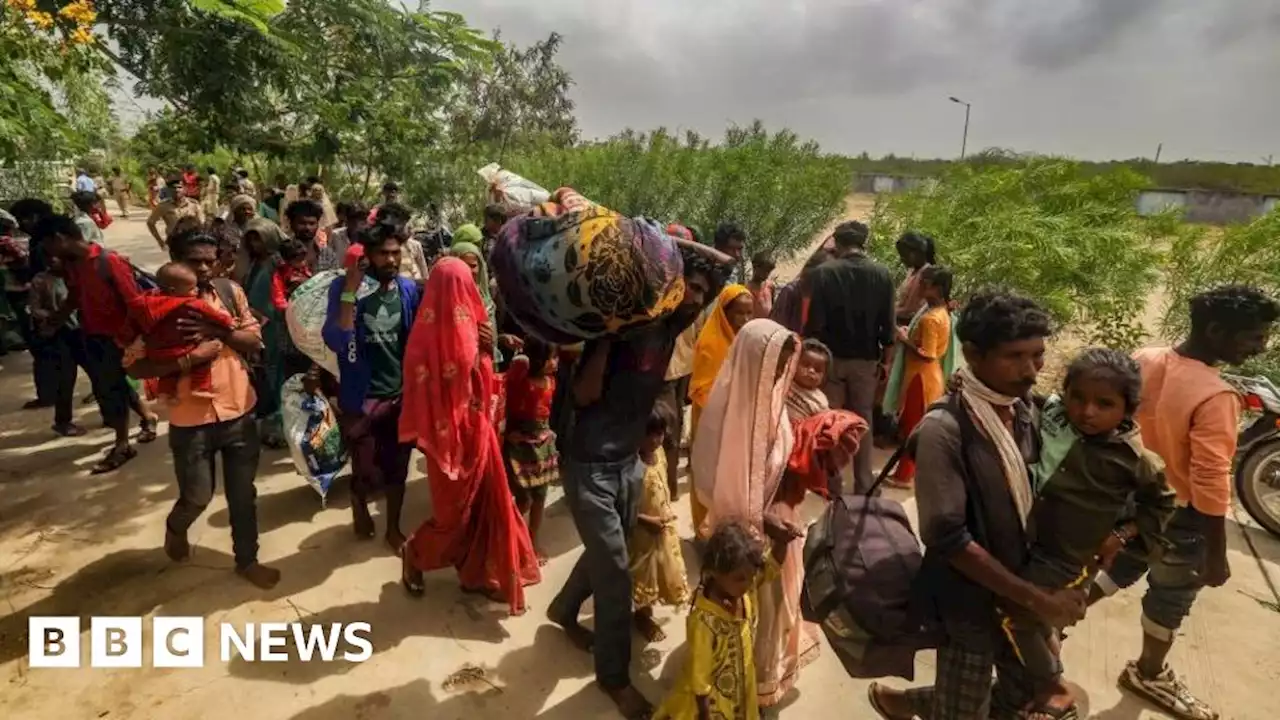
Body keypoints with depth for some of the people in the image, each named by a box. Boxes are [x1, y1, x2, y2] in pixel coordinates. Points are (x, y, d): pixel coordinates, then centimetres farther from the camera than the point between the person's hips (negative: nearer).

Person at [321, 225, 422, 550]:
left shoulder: (409, 289, -5)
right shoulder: (343, 288, -13)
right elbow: (335, 342, -25)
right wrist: (350, 292, -31)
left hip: (402, 393, 3)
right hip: (361, 397, -3)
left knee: (397, 467, 14)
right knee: (367, 470, 10)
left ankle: (393, 528, 35)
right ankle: (359, 505, 44)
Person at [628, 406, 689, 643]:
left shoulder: (659, 453, -6)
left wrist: (669, 510, 3)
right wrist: (646, 520, -24)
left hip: (665, 527, 8)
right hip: (641, 531, -7)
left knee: (662, 568, 23)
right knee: (643, 572, 12)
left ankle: (647, 609, 47)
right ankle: (642, 616, 36)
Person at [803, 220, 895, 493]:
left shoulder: (823, 272, -11)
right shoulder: (882, 274, -3)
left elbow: (815, 320, -12)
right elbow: (888, 322, -1)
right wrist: (886, 355, 9)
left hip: (831, 356, -2)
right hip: (866, 358, 2)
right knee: (863, 417, 13)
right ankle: (863, 480, 19)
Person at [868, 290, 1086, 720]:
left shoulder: (1023, 409, -3)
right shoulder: (945, 429, -26)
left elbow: (1033, 495, 7)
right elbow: (948, 539, -25)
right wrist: (1036, 599, -20)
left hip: (1022, 587, 7)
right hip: (972, 599, -7)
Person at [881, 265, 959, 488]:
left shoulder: (930, 318, -24)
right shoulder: (941, 311, 6)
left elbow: (927, 355, -25)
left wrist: (905, 340, -17)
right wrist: (910, 334, 5)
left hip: (921, 378, -10)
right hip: (929, 377, 10)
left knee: (911, 427, 2)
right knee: (919, 427, 18)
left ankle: (904, 475, 13)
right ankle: (913, 471, 29)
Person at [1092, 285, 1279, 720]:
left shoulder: (1143, 361, -9)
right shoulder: (1214, 397, -30)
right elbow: (1209, 488, -26)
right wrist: (1217, 556, -13)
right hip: (1181, 516, -6)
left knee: (1121, 569, 28)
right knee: (1171, 601, 18)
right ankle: (1150, 675, 41)